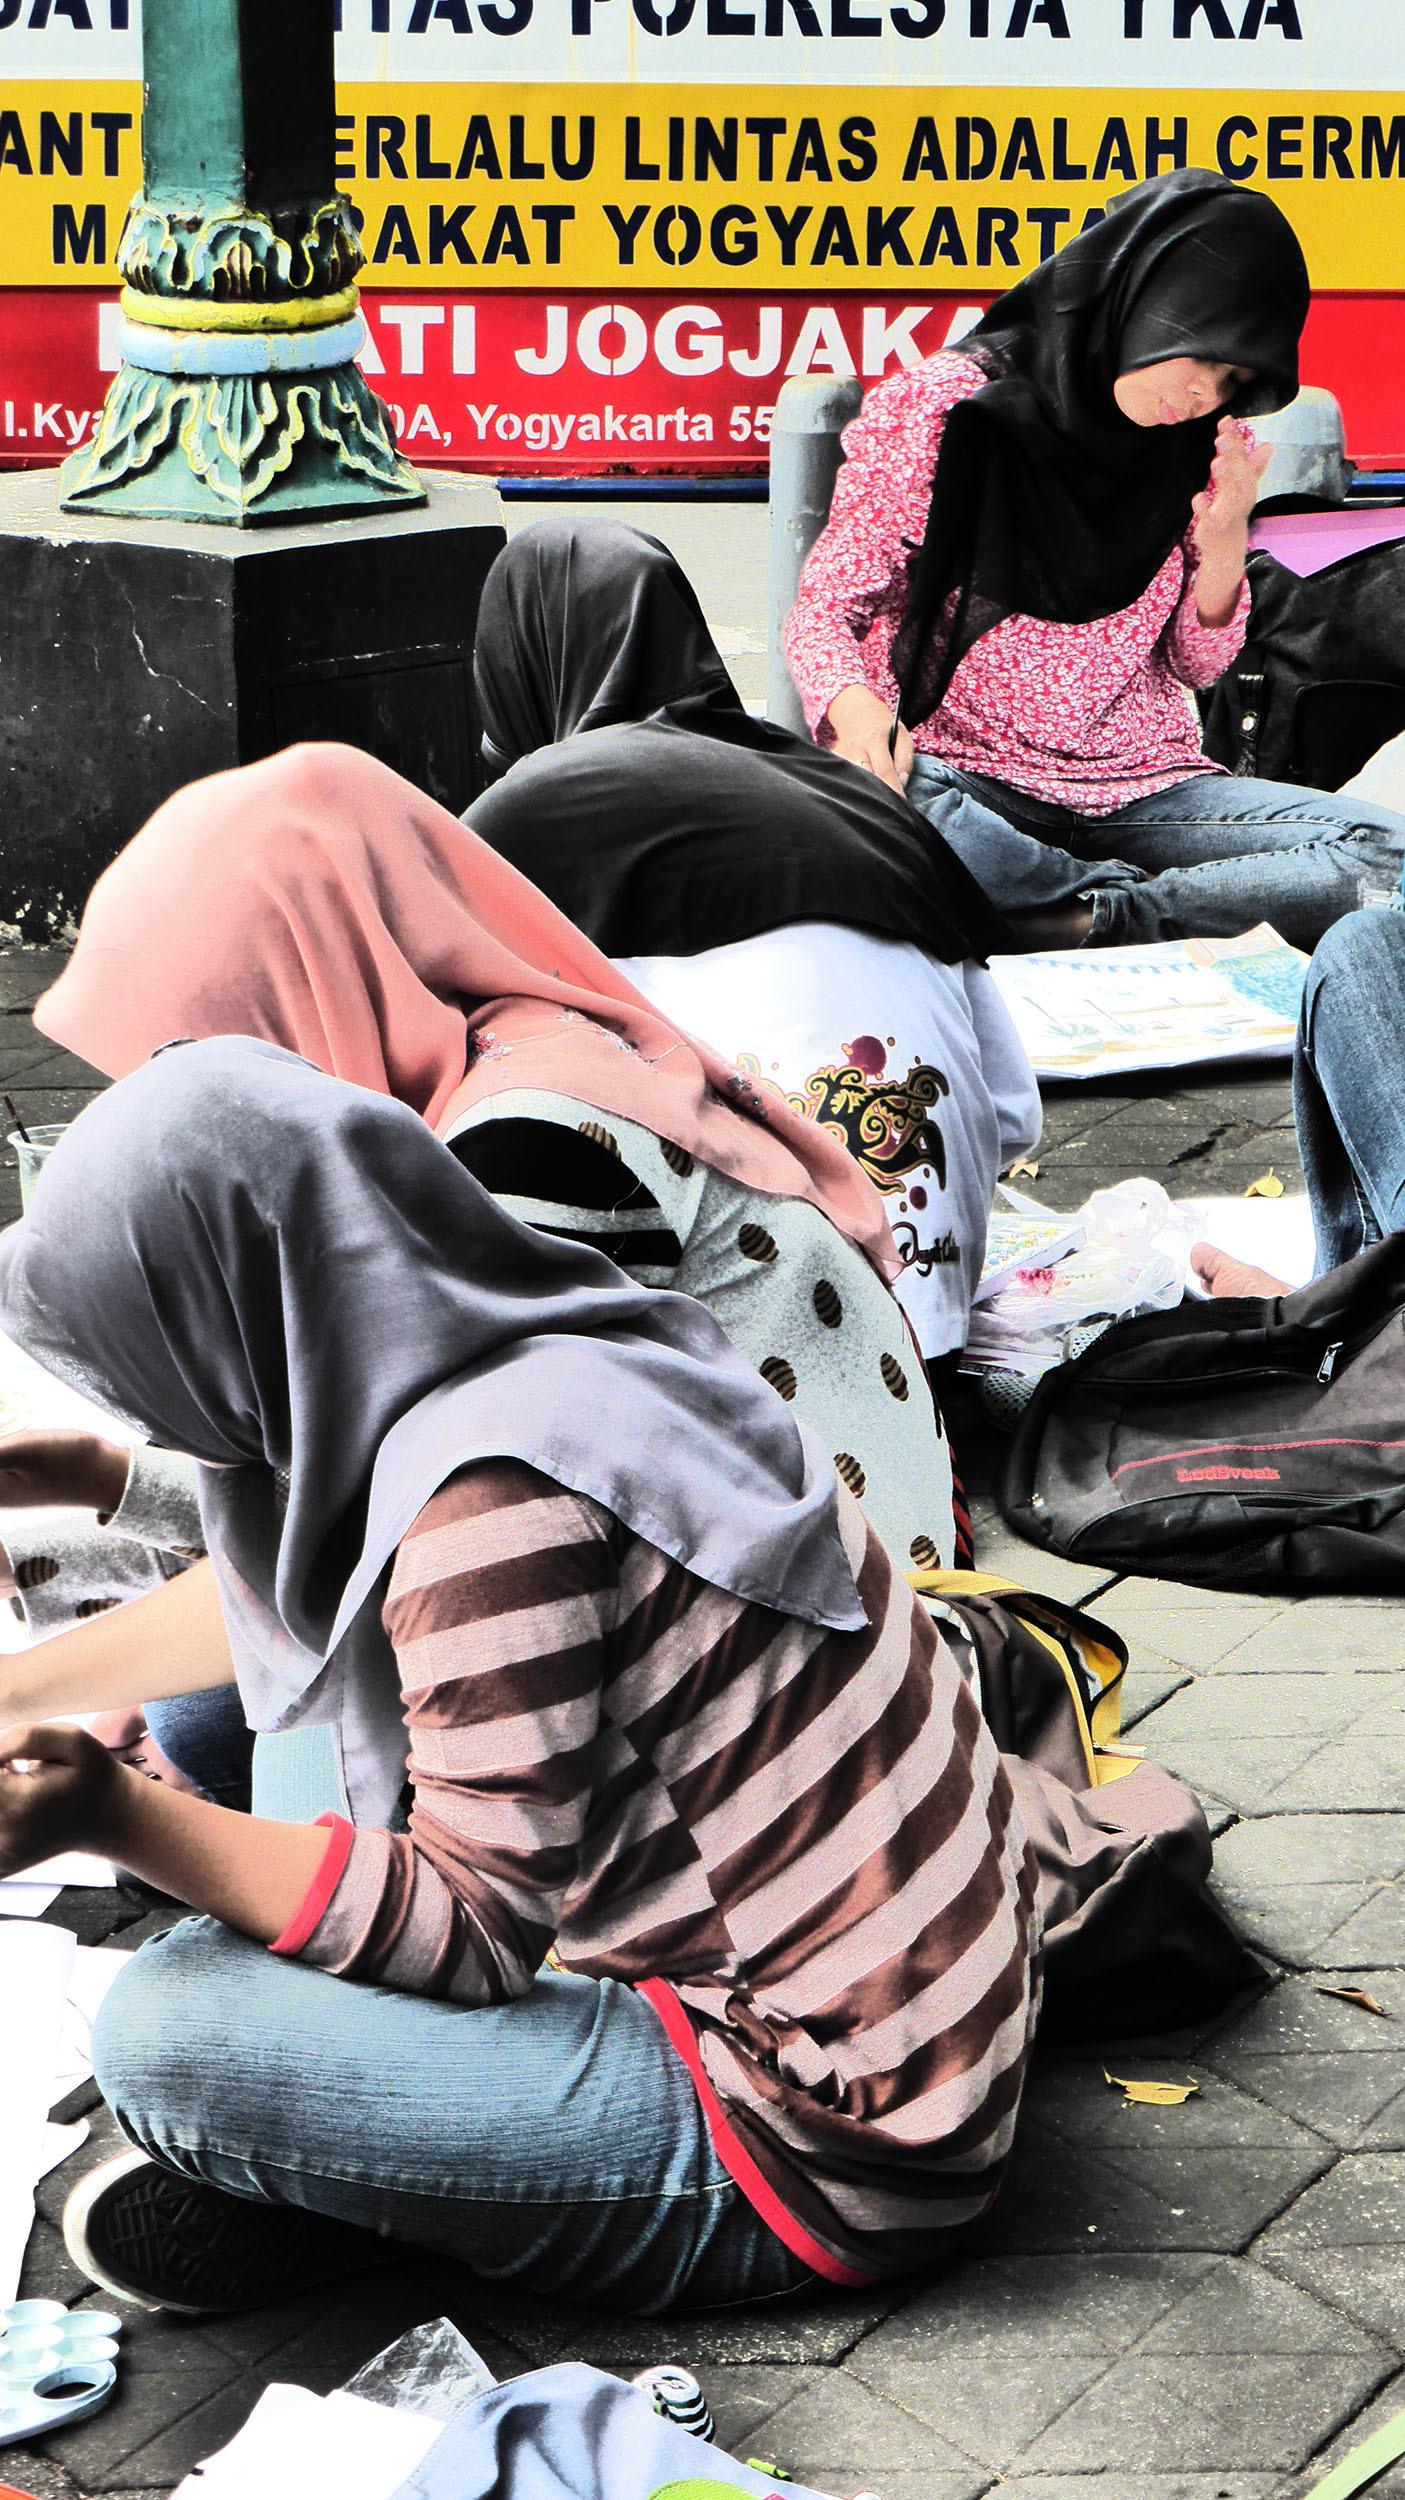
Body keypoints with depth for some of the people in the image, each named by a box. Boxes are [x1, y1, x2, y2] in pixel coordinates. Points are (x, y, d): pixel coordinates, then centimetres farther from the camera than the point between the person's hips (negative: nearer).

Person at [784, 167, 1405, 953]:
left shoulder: (1194, 446, 9)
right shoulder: (941, 407, -3)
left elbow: (1196, 665, 14)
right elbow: (825, 604, -2)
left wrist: (1225, 541, -6)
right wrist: (854, 703, -25)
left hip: (1143, 790, 4)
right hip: (963, 778, -4)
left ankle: (1097, 918, -29)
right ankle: (1148, 906, -25)